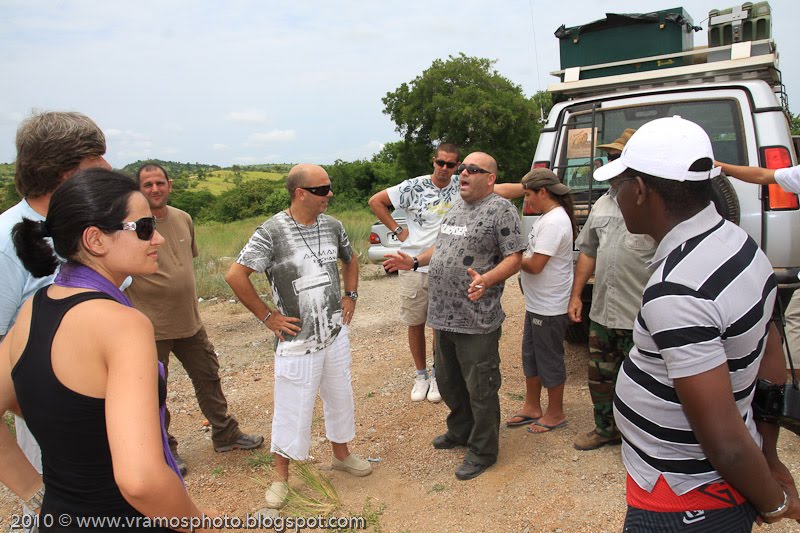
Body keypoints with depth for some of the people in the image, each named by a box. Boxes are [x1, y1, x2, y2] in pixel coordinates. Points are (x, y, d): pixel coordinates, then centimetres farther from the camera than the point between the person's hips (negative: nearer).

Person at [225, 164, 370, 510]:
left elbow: (350, 259, 21)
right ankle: (281, 477, 25)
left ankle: (341, 454, 42)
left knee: (340, 397, 19)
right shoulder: (272, 231, -16)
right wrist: (267, 316, -14)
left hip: (336, 332, 6)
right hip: (297, 339, -5)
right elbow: (235, 276, -17)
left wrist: (350, 295, 10)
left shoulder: (332, 226, 2)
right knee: (292, 407, 4)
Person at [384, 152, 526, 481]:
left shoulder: (501, 210, -11)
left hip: (477, 321, -9)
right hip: (444, 316, 9)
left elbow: (514, 258, -16)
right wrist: (414, 262, 14)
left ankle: (482, 451, 23)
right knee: (448, 382, 22)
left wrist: (485, 280, -31)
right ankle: (460, 431, 44)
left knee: (480, 390, 5)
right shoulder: (456, 207, 15)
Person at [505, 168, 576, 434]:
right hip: (536, 303, 10)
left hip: (549, 308, -10)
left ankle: (555, 414, 23)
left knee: (549, 361, 6)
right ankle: (532, 407, 33)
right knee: (530, 357, 19)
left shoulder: (554, 222, -22)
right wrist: (519, 257, -1)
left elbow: (535, 265, -23)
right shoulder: (547, 217, 10)